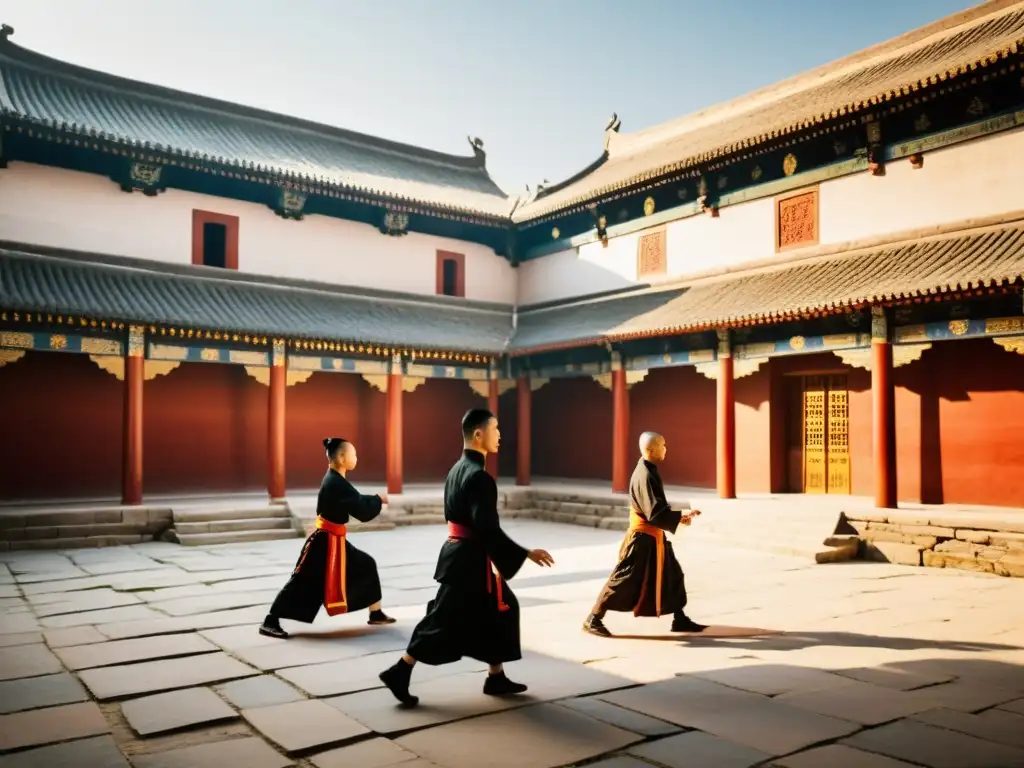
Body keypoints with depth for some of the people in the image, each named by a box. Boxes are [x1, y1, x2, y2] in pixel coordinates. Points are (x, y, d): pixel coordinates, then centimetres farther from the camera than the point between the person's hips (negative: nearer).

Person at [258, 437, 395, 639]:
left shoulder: (334, 480, 9)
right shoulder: (337, 484, -23)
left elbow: (356, 503, 13)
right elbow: (363, 511, -22)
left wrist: (374, 501, 0)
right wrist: (379, 500, -8)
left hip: (334, 539, 10)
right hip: (326, 541, -10)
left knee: (366, 566, 14)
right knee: (303, 582, -6)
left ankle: (376, 614, 23)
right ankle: (270, 622, 2)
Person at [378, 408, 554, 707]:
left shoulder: (458, 469, 10)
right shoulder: (479, 477, -20)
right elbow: (487, 528, -25)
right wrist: (526, 554, -21)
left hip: (459, 553, 10)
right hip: (470, 559, -10)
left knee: (498, 610, 16)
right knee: (444, 619, -2)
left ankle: (496, 677, 24)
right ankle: (399, 674, 6)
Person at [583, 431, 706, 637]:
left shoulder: (647, 471, 9)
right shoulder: (646, 476, -23)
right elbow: (655, 513, -26)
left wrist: (679, 515, 7)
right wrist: (680, 518, -20)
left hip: (652, 536, 10)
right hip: (643, 537, -10)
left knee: (673, 574, 14)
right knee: (625, 579, -4)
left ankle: (680, 620, 25)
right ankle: (593, 620, 4)